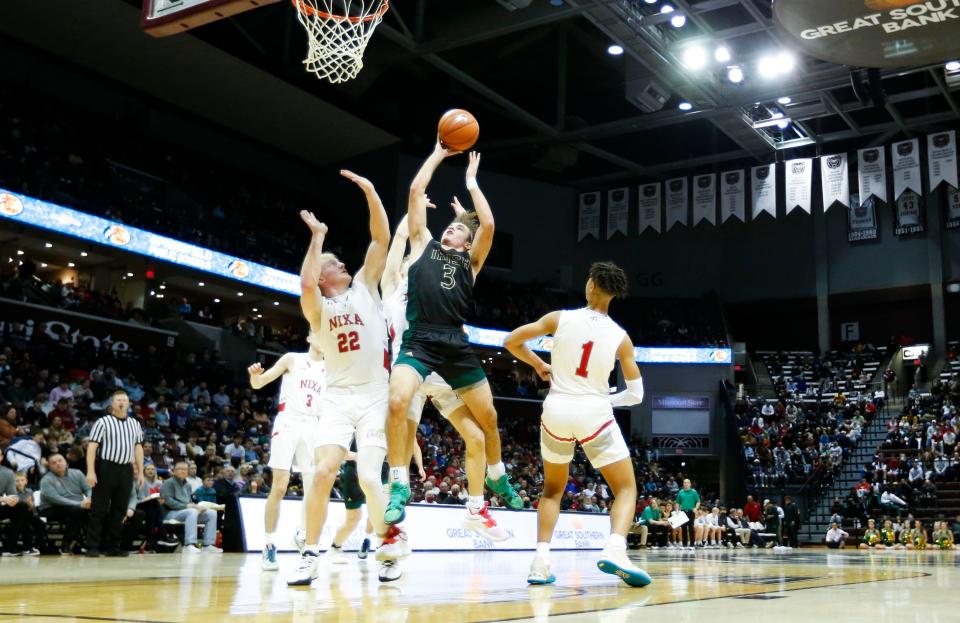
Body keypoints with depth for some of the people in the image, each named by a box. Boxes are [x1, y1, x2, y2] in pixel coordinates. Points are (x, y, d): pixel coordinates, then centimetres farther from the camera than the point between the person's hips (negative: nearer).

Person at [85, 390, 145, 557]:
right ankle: (92, 547, 2)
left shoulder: (135, 424, 14)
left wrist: (140, 472, 12)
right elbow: (92, 447, -7)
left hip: (126, 469, 5)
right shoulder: (103, 422, -2)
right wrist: (91, 471, -15)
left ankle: (113, 547, 14)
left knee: (120, 510, 7)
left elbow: (138, 448, 17)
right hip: (106, 468, -5)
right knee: (99, 509, -3)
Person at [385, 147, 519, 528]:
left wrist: (471, 182, 12)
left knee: (487, 416, 11)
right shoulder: (423, 244, 17)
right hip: (419, 341, -2)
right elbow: (416, 190, 13)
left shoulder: (471, 260, 17)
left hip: (456, 346, 3)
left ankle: (497, 476, 37)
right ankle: (400, 486, -15)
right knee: (398, 401, -26)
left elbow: (488, 224, 1)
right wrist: (439, 153, 18)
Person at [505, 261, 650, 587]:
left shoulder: (560, 318, -2)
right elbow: (635, 394, 3)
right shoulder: (621, 337, -1)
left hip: (557, 411, 2)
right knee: (626, 488, 9)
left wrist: (539, 365, 19)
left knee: (553, 489, 21)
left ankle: (540, 562, 4)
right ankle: (615, 550, -18)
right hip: (594, 413, -2)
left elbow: (510, 341, 4)